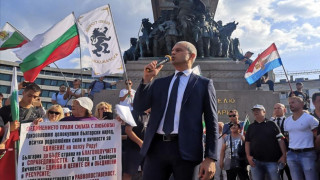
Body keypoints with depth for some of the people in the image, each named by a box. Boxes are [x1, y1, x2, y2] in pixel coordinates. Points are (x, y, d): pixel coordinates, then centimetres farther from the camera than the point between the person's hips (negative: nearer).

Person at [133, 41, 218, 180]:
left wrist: (210, 158, -8)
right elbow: (138, 107, 11)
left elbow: (211, 122, 1)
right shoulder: (159, 83, 18)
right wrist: (147, 79, -1)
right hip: (156, 146, 3)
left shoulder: (204, 84, 6)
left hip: (186, 149, -3)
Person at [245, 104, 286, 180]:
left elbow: (280, 140, 1)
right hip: (255, 161, 3)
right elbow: (247, 142, 11)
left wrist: (284, 155, -8)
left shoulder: (272, 124, 4)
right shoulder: (251, 127, 13)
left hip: (272, 160, -3)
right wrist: (248, 156, -2)